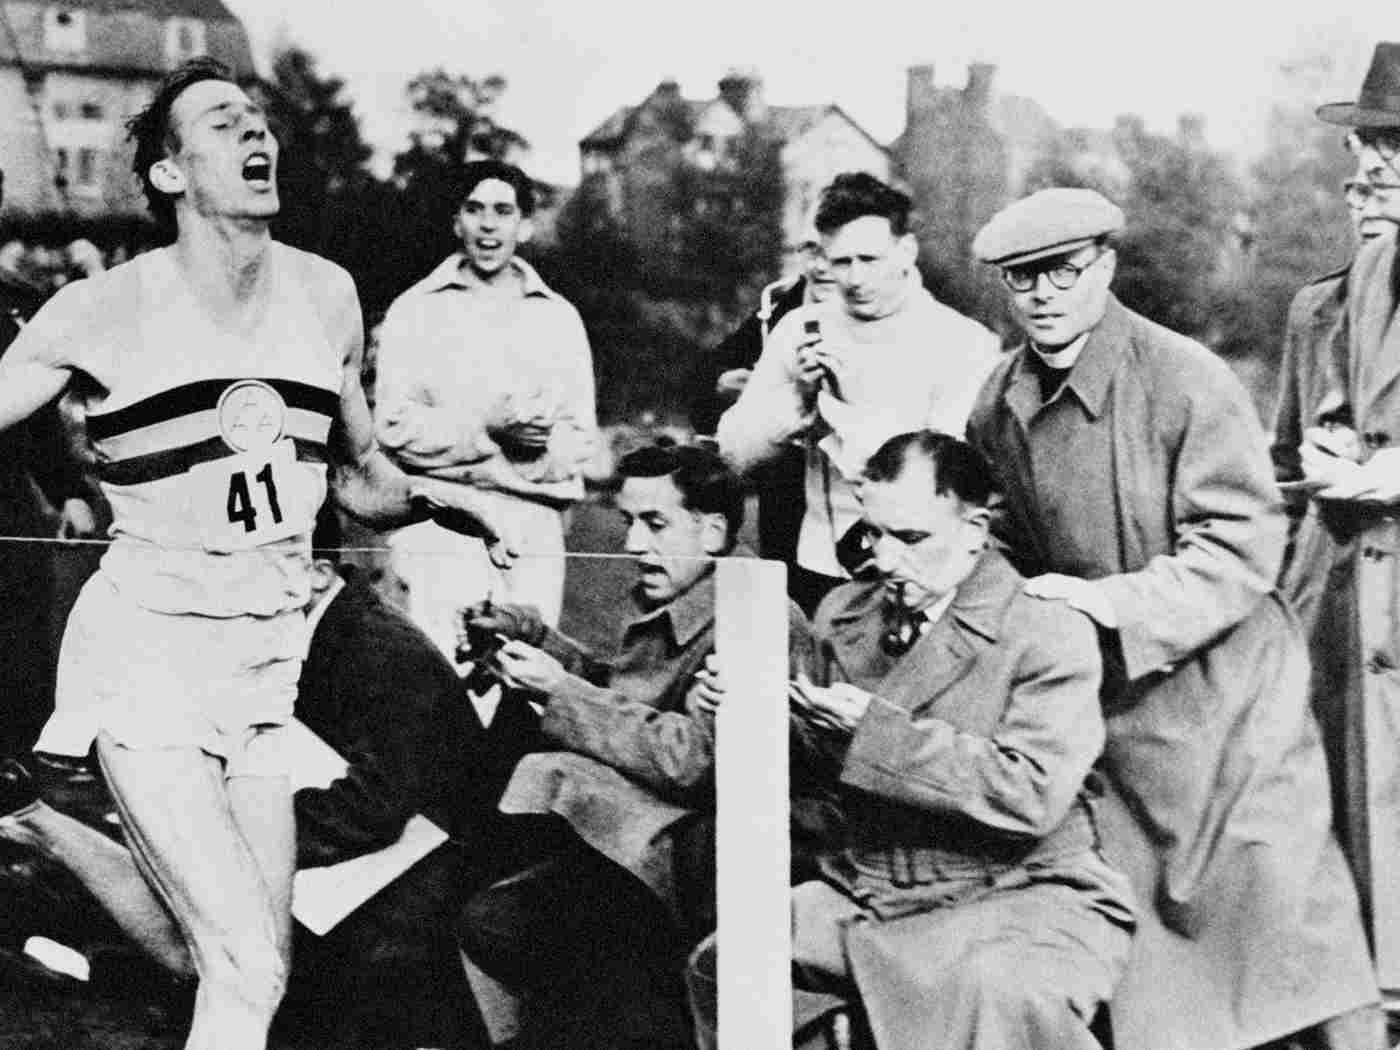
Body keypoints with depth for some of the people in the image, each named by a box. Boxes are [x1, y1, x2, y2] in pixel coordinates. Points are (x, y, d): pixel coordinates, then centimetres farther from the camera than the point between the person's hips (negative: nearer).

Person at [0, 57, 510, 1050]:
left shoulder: (325, 294, 6)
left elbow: (361, 478, 18)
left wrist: (429, 495, 0)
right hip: (146, 654, -5)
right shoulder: (103, 312, -7)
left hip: (273, 662, 5)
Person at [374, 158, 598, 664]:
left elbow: (580, 437, 11)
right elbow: (395, 425, -1)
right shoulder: (417, 310, 9)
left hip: (535, 527, 3)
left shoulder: (559, 318, 17)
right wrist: (488, 430, -14)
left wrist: (539, 445, -11)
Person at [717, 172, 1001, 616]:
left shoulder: (965, 344, -7)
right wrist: (799, 395, -13)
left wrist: (839, 412, -15)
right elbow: (735, 452, 3)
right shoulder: (801, 329, 6)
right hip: (819, 570, 3)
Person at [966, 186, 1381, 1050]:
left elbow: (1242, 546, -18)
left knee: (1279, 909, 0)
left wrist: (1120, 602, -25)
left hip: (1224, 697, -5)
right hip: (1100, 710, 5)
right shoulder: (998, 408, 2)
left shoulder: (1185, 379, -15)